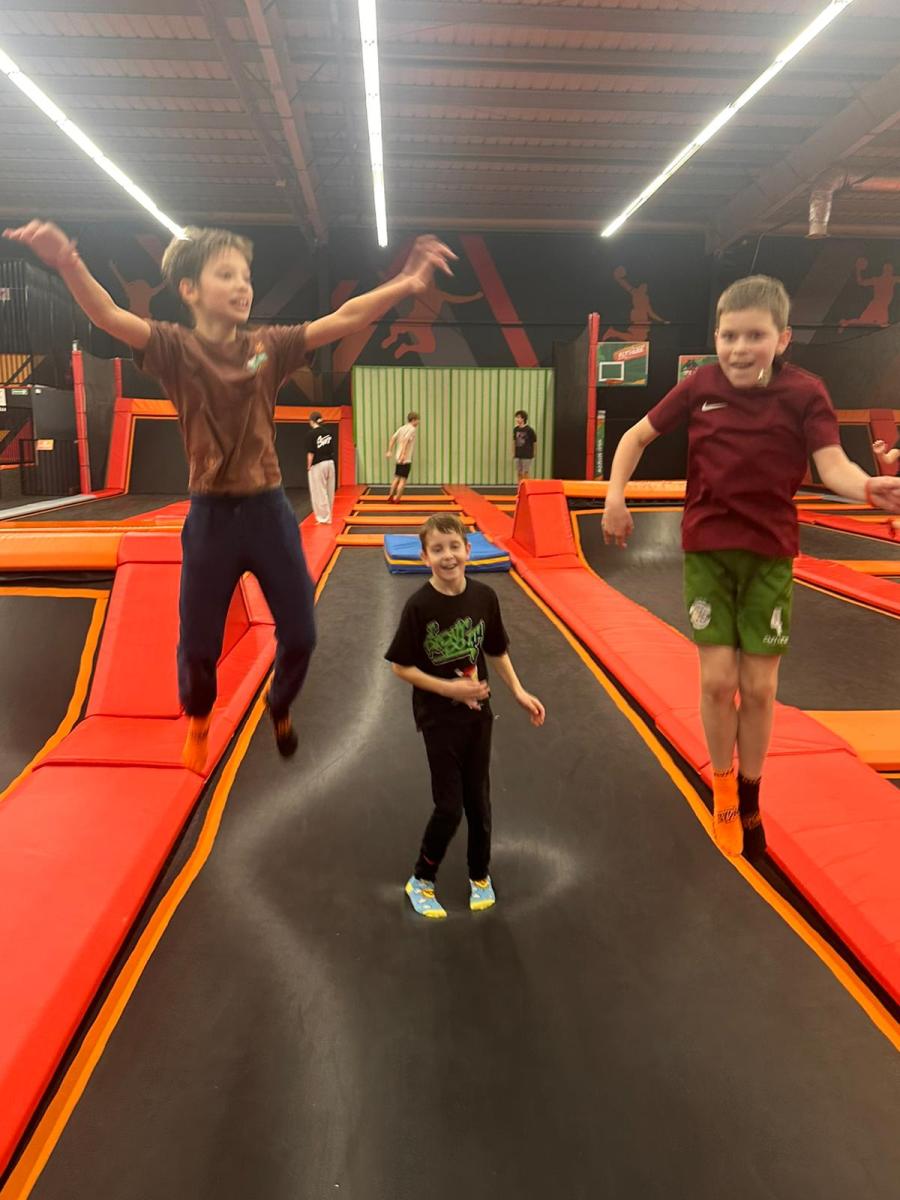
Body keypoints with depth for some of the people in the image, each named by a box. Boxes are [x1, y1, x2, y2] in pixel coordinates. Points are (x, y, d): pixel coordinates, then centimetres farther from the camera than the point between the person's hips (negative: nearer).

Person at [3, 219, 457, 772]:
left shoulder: (270, 346, 2)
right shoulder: (175, 348, -4)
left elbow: (344, 319, -7)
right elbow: (109, 315, -22)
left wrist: (404, 285, -20)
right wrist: (68, 263, -42)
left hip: (270, 510, 2)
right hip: (210, 516, -2)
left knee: (300, 633, 7)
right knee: (198, 643, 8)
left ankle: (280, 708, 39)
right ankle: (198, 722, 40)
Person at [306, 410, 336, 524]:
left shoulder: (312, 433, -10)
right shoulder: (329, 432, 6)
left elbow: (311, 453, -12)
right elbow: (332, 450, 6)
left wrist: (308, 467, -4)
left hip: (317, 465, -6)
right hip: (330, 463, 6)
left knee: (319, 493, 2)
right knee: (329, 492, 12)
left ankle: (324, 518, 5)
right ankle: (327, 517, 20)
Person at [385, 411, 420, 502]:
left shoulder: (402, 428, 14)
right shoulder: (413, 429, -9)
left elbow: (393, 438, 9)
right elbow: (406, 440, -22)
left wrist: (389, 451, 9)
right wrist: (403, 454, -27)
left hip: (399, 458, 8)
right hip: (405, 459, -8)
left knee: (397, 477, 18)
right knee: (403, 479, -3)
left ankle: (391, 496, 21)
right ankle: (396, 499, -4)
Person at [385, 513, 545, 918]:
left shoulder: (484, 597, -8)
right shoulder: (420, 605, -18)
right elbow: (401, 666, -13)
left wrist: (519, 692, 1)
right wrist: (448, 688, -19)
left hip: (478, 712, 4)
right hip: (439, 718, -3)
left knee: (478, 800, 15)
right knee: (450, 807, 1)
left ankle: (480, 875, 37)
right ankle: (421, 881, 25)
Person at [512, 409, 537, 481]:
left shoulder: (529, 430, -12)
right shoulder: (516, 429, 3)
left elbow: (535, 442, -4)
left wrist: (532, 453, 3)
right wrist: (513, 453, 13)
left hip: (527, 456, -5)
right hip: (518, 456, 5)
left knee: (526, 474, -2)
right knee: (519, 474, 9)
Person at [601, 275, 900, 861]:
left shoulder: (804, 392, -9)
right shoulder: (700, 385, -6)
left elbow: (834, 465, -20)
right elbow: (637, 436, 6)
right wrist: (615, 496, -6)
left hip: (770, 554, 0)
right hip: (707, 549, 0)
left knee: (759, 687, 4)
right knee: (718, 678, -3)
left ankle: (750, 799, 27)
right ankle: (723, 788, 23)